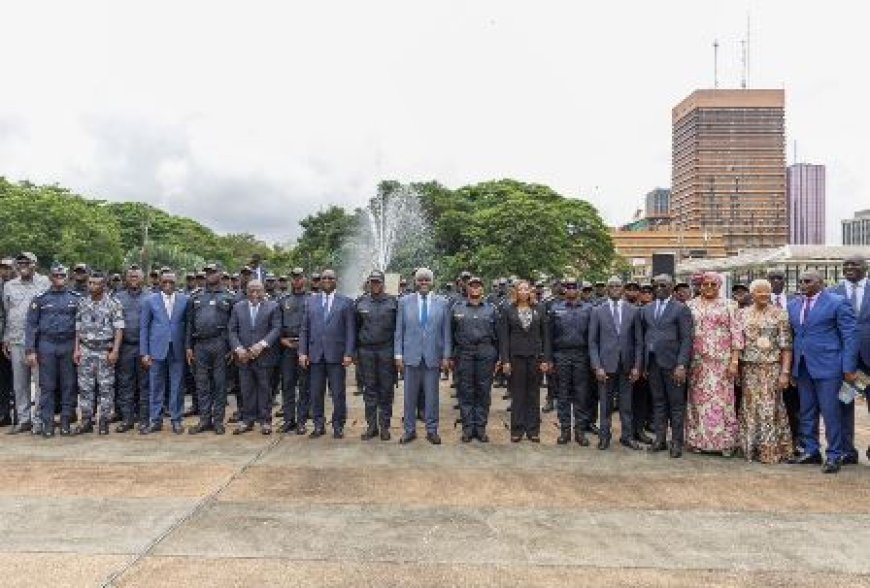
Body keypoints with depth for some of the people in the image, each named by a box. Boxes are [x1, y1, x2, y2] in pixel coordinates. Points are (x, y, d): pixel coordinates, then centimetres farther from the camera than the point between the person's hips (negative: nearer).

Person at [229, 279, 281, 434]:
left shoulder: (273, 306, 2)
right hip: (244, 356, 2)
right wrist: (238, 348, -7)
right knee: (246, 390, 6)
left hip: (264, 356, -2)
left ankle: (265, 421, 13)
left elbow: (276, 329, -5)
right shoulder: (238, 308, 11)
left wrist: (262, 344, -17)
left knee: (265, 389, 5)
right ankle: (246, 420, 16)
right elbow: (232, 331, 8)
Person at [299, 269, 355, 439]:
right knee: (316, 393, 7)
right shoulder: (311, 301, 11)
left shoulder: (346, 302, 3)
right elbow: (305, 328, 9)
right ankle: (318, 425, 19)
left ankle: (338, 426, 16)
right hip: (315, 354, 2)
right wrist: (303, 352, 1)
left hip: (336, 355, -2)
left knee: (338, 393, 3)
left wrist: (348, 354, -9)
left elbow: (350, 330, -1)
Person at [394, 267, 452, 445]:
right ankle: (409, 430, 18)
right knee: (410, 395, 6)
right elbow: (399, 331, 5)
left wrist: (446, 356, -1)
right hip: (411, 356, 0)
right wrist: (398, 355, -1)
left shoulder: (442, 303, 4)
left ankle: (432, 430, 18)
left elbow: (446, 332, 4)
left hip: (433, 356, 0)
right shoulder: (405, 301, 4)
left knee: (432, 395, 6)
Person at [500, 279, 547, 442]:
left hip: (535, 356, 1)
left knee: (533, 395, 7)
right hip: (516, 357, -1)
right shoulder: (509, 310, 2)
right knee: (517, 395, 5)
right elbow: (504, 336, 0)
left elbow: (545, 335, 5)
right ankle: (517, 430, 14)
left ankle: (533, 430, 15)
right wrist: (505, 360, -6)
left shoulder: (539, 309, 5)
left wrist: (545, 359, -1)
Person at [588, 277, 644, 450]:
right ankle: (604, 436, 17)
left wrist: (637, 366, -1)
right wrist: (597, 366, -7)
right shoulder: (598, 311, 3)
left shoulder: (633, 311, 5)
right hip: (606, 364, -1)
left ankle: (627, 436, 20)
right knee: (605, 403, 5)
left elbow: (638, 341, 6)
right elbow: (593, 342, 1)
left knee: (626, 403, 8)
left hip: (627, 365, 1)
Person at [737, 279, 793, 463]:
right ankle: (751, 449, 18)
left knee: (771, 409, -1)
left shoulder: (779, 314, -1)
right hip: (749, 369, 3)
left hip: (772, 368, -3)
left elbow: (786, 346, -4)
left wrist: (785, 372, -11)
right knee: (750, 408, 7)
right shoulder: (742, 314, 7)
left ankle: (772, 450, 9)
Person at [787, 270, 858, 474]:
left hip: (827, 366, -6)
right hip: (802, 367, 6)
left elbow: (850, 336, -7)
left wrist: (849, 368, -11)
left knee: (830, 412, -1)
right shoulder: (793, 305, 11)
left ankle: (834, 456, 10)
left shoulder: (838, 303, -5)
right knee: (807, 412, 12)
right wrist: (790, 366, 8)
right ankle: (810, 451, 22)